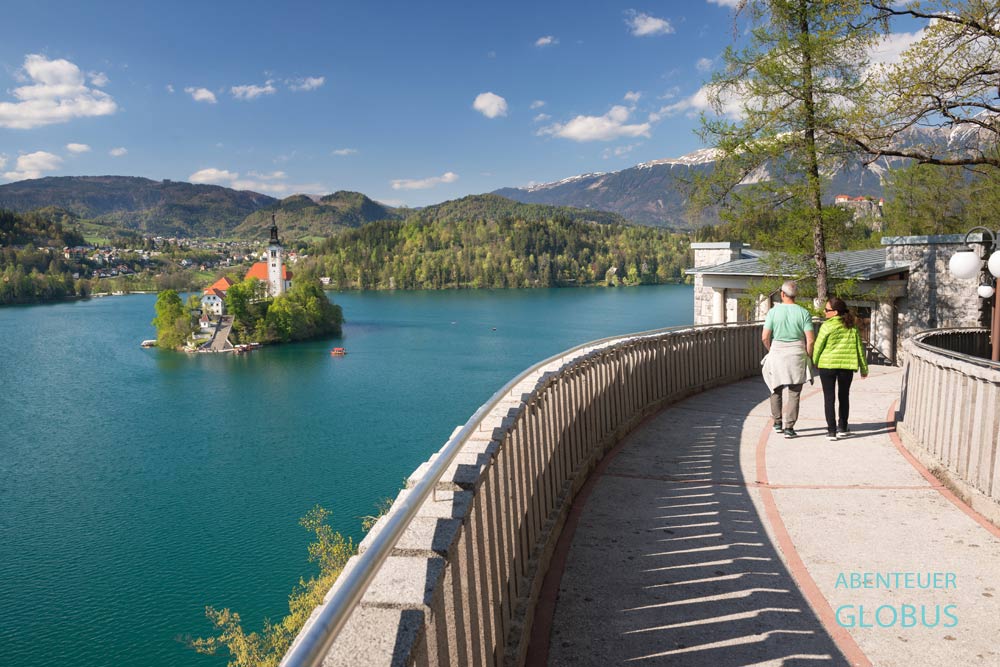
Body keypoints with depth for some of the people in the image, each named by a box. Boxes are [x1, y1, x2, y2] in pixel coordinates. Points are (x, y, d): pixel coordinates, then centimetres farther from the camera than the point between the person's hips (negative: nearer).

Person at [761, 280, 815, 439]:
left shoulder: (773, 311, -5)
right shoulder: (803, 313, -4)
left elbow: (765, 337, -8)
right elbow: (810, 339, -9)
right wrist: (808, 357, 6)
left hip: (777, 354, 1)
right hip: (797, 355, 0)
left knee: (776, 389, 18)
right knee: (793, 393, 5)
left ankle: (777, 422, 25)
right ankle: (789, 427, 3)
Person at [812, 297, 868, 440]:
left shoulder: (827, 326, -9)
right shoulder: (852, 327, 4)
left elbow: (818, 346, -4)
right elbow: (860, 347, 8)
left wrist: (814, 362, 12)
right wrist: (864, 368, 16)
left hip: (827, 365, -4)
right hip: (847, 365, 4)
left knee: (829, 397, 3)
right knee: (844, 396, 18)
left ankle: (832, 431, -1)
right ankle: (842, 428, 27)